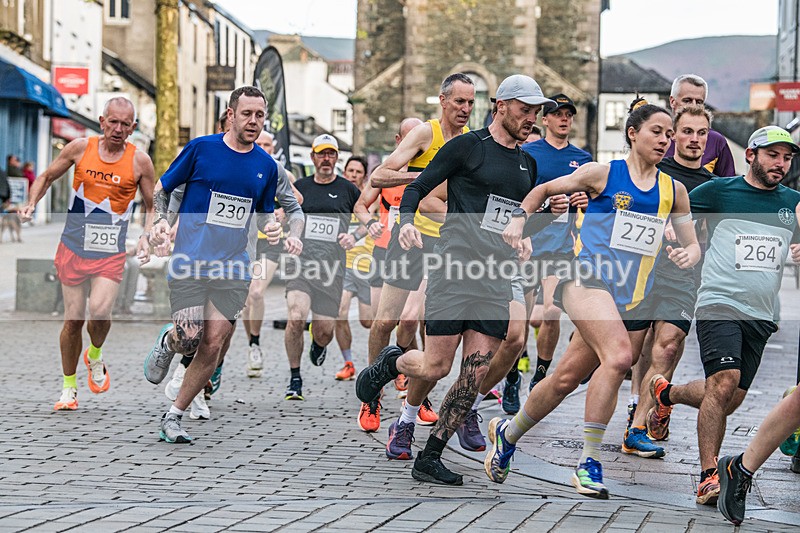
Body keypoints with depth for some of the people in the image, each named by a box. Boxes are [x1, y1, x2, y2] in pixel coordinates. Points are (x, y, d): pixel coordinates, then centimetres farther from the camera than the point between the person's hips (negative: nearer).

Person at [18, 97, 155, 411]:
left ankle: (95, 356, 12)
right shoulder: (80, 148, -1)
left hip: (111, 253, -1)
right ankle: (69, 388, 21)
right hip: (73, 247, 1)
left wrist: (145, 238, -8)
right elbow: (47, 177, 13)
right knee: (73, 320, 3)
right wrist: (32, 204, -4)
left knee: (100, 311, -22)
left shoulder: (139, 161, -3)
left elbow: (151, 207, 8)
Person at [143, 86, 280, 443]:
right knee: (188, 340, -16)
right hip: (190, 262, -3)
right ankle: (167, 342, 22)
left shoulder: (266, 166, 9)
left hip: (233, 269, 3)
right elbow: (162, 189, 7)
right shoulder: (200, 148, -2)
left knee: (212, 346, -4)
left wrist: (271, 226, 1)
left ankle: (173, 418, 10)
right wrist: (160, 220, -11)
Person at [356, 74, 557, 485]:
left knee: (475, 373, -3)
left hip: (497, 279, 6)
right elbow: (417, 187, 0)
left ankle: (429, 458, 5)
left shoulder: (527, 164, 19)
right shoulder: (467, 146, 0)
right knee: (436, 367, -9)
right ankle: (390, 363, 25)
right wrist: (406, 222, -19)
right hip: (455, 266, -5)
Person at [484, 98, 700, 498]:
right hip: (590, 281, -5)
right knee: (618, 356, -30)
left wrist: (688, 255, -4)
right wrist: (519, 219, 4)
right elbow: (544, 189, 16)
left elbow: (692, 243, 18)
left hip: (633, 300, 5)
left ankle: (508, 434, 32)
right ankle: (589, 462, -22)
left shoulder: (673, 190, 14)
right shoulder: (602, 173, 3)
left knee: (566, 378, 7)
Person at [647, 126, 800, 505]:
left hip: (761, 315, 5)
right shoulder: (717, 191, 0)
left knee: (731, 399, 7)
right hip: (719, 303, -5)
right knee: (724, 381, -22)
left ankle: (666, 392, 34)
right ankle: (709, 475, -17)